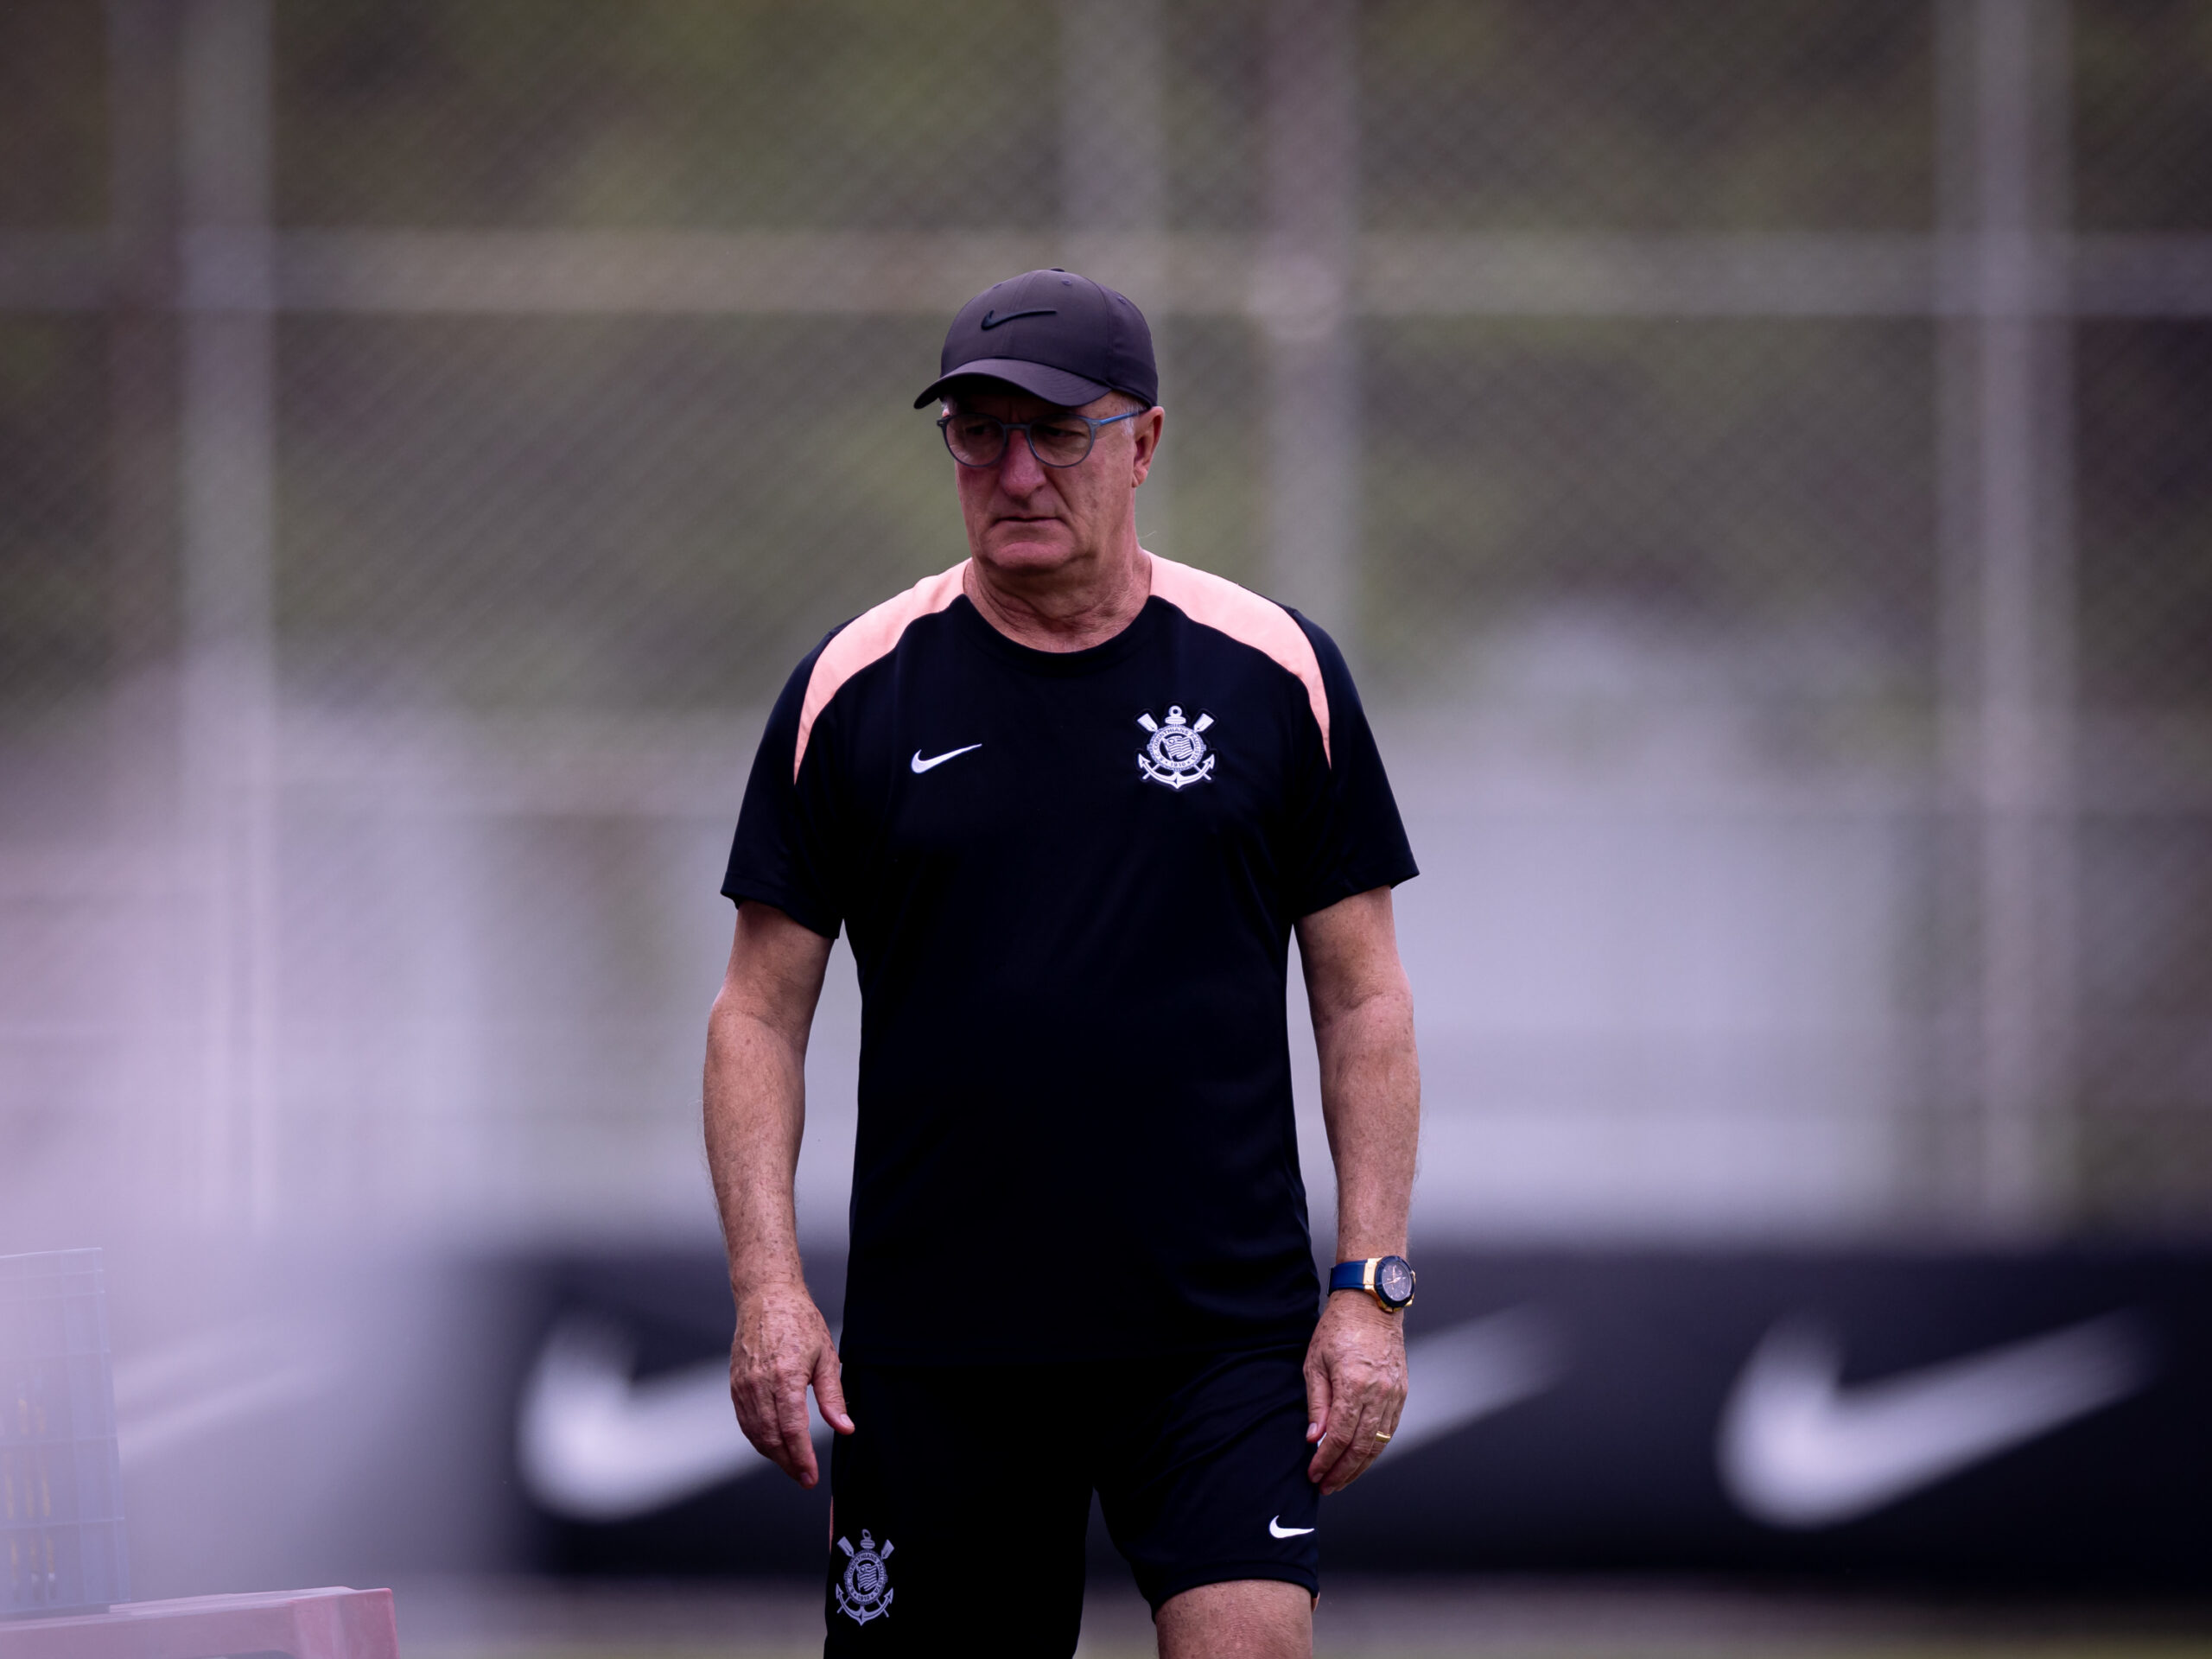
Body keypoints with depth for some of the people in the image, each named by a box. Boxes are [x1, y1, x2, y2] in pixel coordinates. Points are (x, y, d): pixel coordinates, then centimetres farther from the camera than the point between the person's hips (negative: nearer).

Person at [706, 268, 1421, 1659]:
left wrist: (1372, 1287, -1)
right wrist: (768, 1285, -6)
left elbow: (1365, 998, 7)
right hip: (932, 1343, 1)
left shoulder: (1278, 676, 4)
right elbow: (762, 1011, 6)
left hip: (1223, 1324, -1)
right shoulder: (853, 692, 4)